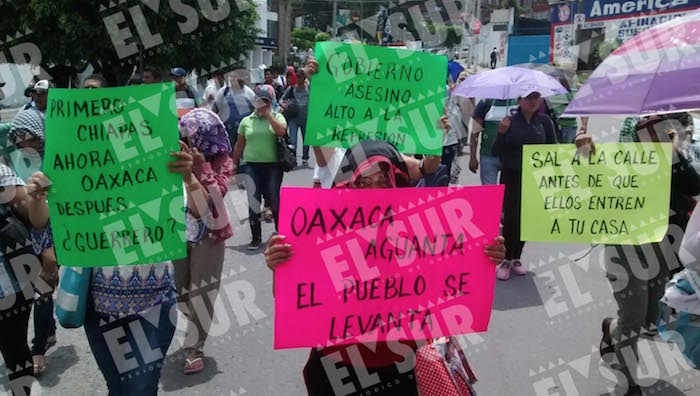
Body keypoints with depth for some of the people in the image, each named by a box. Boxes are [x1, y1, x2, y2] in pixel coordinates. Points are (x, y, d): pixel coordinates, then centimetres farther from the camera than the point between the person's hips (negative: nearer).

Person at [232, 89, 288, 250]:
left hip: (273, 166, -1)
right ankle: (256, 237, 10)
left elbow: (282, 131, -17)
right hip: (251, 166, 2)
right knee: (253, 202, 0)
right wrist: (234, 164, 12)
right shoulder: (246, 121, 9)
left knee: (274, 200, 6)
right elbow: (239, 145, 13)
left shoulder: (277, 117, 4)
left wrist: (268, 114, -12)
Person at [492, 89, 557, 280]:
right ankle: (506, 261, 4)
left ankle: (516, 258, 23)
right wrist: (501, 133, -23)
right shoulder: (510, 121, -5)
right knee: (511, 217, -8)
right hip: (511, 177, -2)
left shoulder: (545, 122, 1)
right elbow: (496, 151, -6)